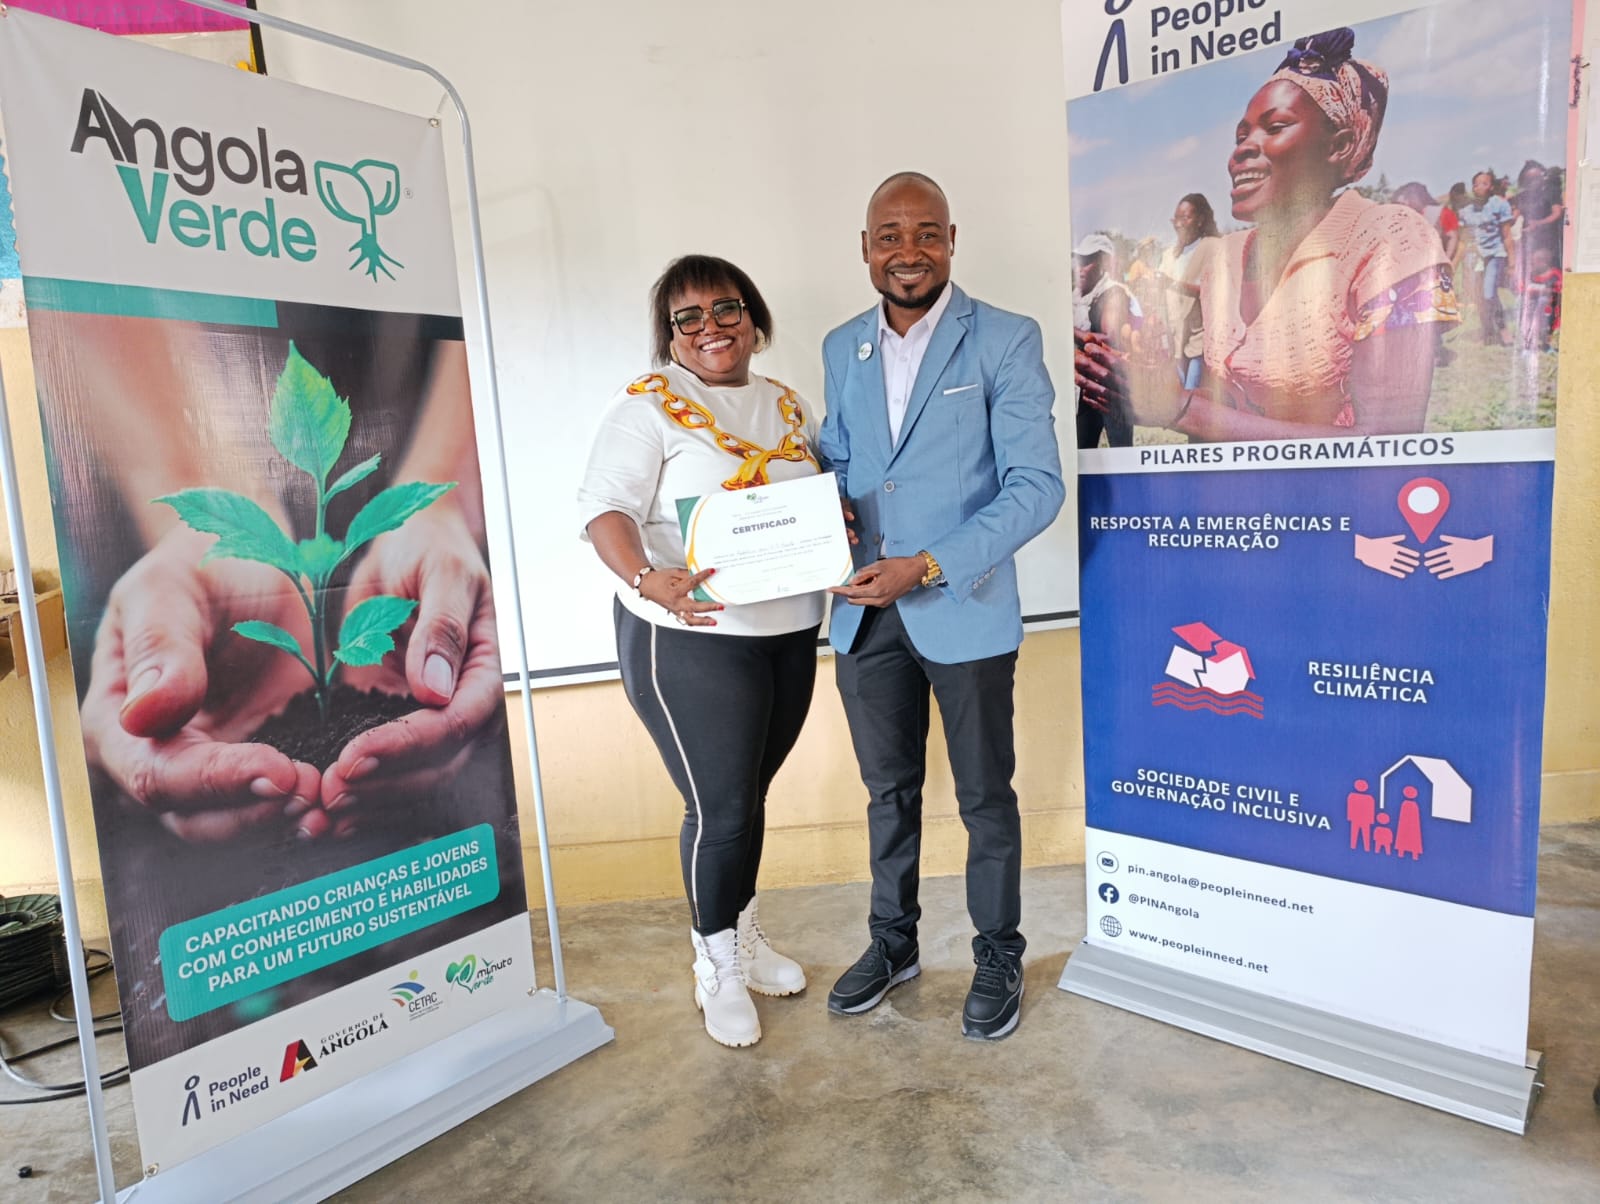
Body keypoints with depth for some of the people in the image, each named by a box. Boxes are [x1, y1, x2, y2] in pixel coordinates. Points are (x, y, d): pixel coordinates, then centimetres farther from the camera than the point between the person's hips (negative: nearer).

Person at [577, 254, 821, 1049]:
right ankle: (717, 966, 23)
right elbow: (607, 508, -17)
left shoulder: (788, 406, 12)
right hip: (692, 638, -5)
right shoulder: (648, 405, -7)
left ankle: (743, 933, 38)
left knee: (750, 792, 16)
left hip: (789, 633, 6)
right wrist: (645, 579, -35)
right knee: (720, 807, 0)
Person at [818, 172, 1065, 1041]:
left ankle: (998, 956, 32)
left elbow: (1036, 485, -14)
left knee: (983, 795, 11)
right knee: (889, 788, 19)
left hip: (965, 610, -4)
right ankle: (893, 941, 38)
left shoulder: (1005, 341, -8)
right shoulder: (841, 348, 8)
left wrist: (929, 567, -23)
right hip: (864, 612, 5)